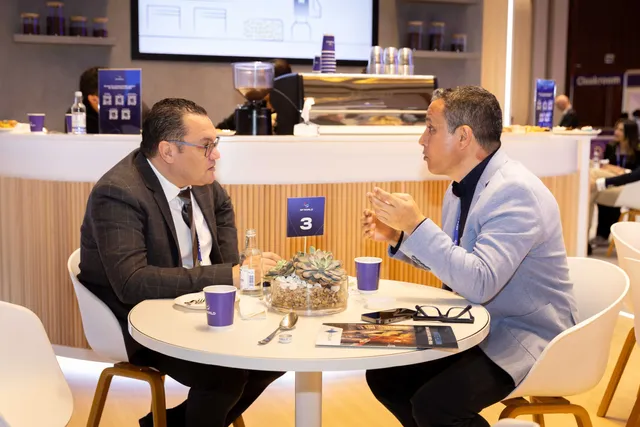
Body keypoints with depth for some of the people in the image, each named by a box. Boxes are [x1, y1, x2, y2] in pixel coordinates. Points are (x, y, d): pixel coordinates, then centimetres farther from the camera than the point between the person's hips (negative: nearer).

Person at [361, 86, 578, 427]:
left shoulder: (516, 192, -23)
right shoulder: (462, 186, 5)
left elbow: (479, 283, -31)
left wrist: (417, 225, -29)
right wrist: (398, 237, 3)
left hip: (526, 335, -9)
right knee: (383, 373, 2)